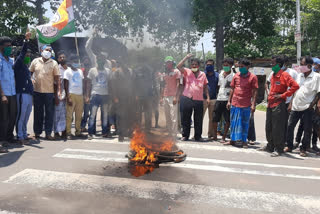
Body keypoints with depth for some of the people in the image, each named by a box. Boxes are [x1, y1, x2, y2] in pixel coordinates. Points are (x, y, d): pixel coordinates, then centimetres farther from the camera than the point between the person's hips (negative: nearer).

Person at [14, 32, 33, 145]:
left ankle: (24, 135, 21)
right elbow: (22, 53, -17)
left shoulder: (26, 67, 21)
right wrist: (26, 40, -27)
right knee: (20, 116, -4)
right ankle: (20, 137, 1)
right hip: (22, 94, -8)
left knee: (26, 117, 12)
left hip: (29, 94, 8)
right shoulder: (18, 64, -3)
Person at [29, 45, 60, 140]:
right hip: (37, 91, 2)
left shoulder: (54, 63, 2)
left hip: (50, 92, -2)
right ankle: (37, 132, 19)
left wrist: (57, 93, -5)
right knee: (38, 112, 9)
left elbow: (57, 79, 0)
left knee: (50, 113, -1)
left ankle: (48, 133, 6)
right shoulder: (35, 61, 7)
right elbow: (30, 73, 19)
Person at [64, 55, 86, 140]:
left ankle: (78, 132, 15)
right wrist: (68, 97, -13)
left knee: (79, 115, 7)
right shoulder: (67, 72, 1)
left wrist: (83, 94, 10)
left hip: (80, 95, 5)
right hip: (71, 94, -5)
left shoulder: (80, 71, 18)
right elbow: (66, 85, -4)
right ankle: (68, 133, 1)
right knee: (69, 115, -4)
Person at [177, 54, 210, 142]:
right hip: (187, 99, -1)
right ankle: (185, 136, 17)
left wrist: (208, 97, 7)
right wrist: (186, 57, -7)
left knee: (198, 119, 6)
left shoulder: (203, 74, 11)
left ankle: (198, 136, 18)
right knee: (186, 119, 5)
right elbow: (179, 66, -8)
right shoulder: (187, 72, 6)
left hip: (199, 100, 2)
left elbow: (205, 87, 15)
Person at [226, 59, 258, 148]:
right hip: (234, 104, 4)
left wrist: (253, 104, -11)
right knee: (233, 122, 10)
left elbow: (254, 92, -4)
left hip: (246, 105, -3)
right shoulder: (236, 76, 9)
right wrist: (229, 101, 9)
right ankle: (233, 140, 22)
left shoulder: (253, 77, -2)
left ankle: (244, 141, 16)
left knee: (244, 124, 6)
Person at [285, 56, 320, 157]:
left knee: (307, 130, 4)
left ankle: (303, 149, 17)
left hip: (307, 108, -5)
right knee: (290, 126, 7)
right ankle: (289, 146, 21)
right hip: (296, 106, 6)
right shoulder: (299, 75, 10)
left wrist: (311, 105, -14)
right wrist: (291, 103, 9)